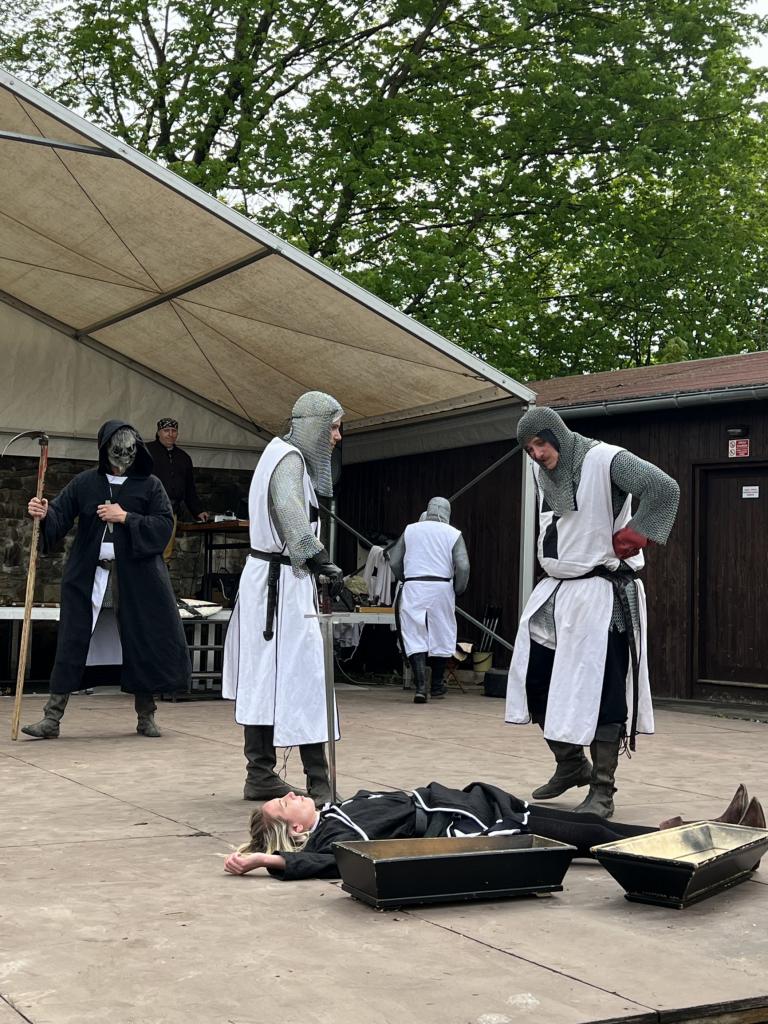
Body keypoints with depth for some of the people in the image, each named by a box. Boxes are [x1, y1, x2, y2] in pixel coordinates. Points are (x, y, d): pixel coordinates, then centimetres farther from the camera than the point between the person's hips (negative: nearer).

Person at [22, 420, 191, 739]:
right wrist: (44, 513, -20)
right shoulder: (85, 483, 5)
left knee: (142, 644, 4)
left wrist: (126, 517, -13)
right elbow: (59, 516, 2)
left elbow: (165, 524, -5)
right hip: (88, 577, 0)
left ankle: (145, 717, 18)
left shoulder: (149, 485, 3)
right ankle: (52, 718, 4)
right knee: (71, 644, -1)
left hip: (136, 576, 0)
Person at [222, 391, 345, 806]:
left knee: (265, 679, 12)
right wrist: (325, 563, -35)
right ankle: (319, 784, -8)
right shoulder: (290, 459, -13)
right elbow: (292, 516, -30)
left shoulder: (282, 453, 18)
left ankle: (260, 777, 19)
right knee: (301, 678, -9)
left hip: (266, 579, 10)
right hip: (282, 583, -10)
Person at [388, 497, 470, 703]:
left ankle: (420, 686, -12)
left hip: (413, 587, 0)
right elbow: (463, 566, -8)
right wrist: (458, 590, 6)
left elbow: (394, 562, 7)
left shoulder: (410, 530, 8)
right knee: (440, 636, 13)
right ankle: (437, 686, 25)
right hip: (441, 587, 0)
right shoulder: (453, 534, 3)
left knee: (415, 638, 1)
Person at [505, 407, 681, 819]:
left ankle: (602, 791, 4)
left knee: (600, 692, -6)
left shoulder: (604, 460, -14)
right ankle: (571, 766, 28)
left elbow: (665, 489, -26)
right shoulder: (541, 472, 10)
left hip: (600, 595, -8)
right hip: (554, 591, 8)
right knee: (535, 683, 8)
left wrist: (629, 539, -19)